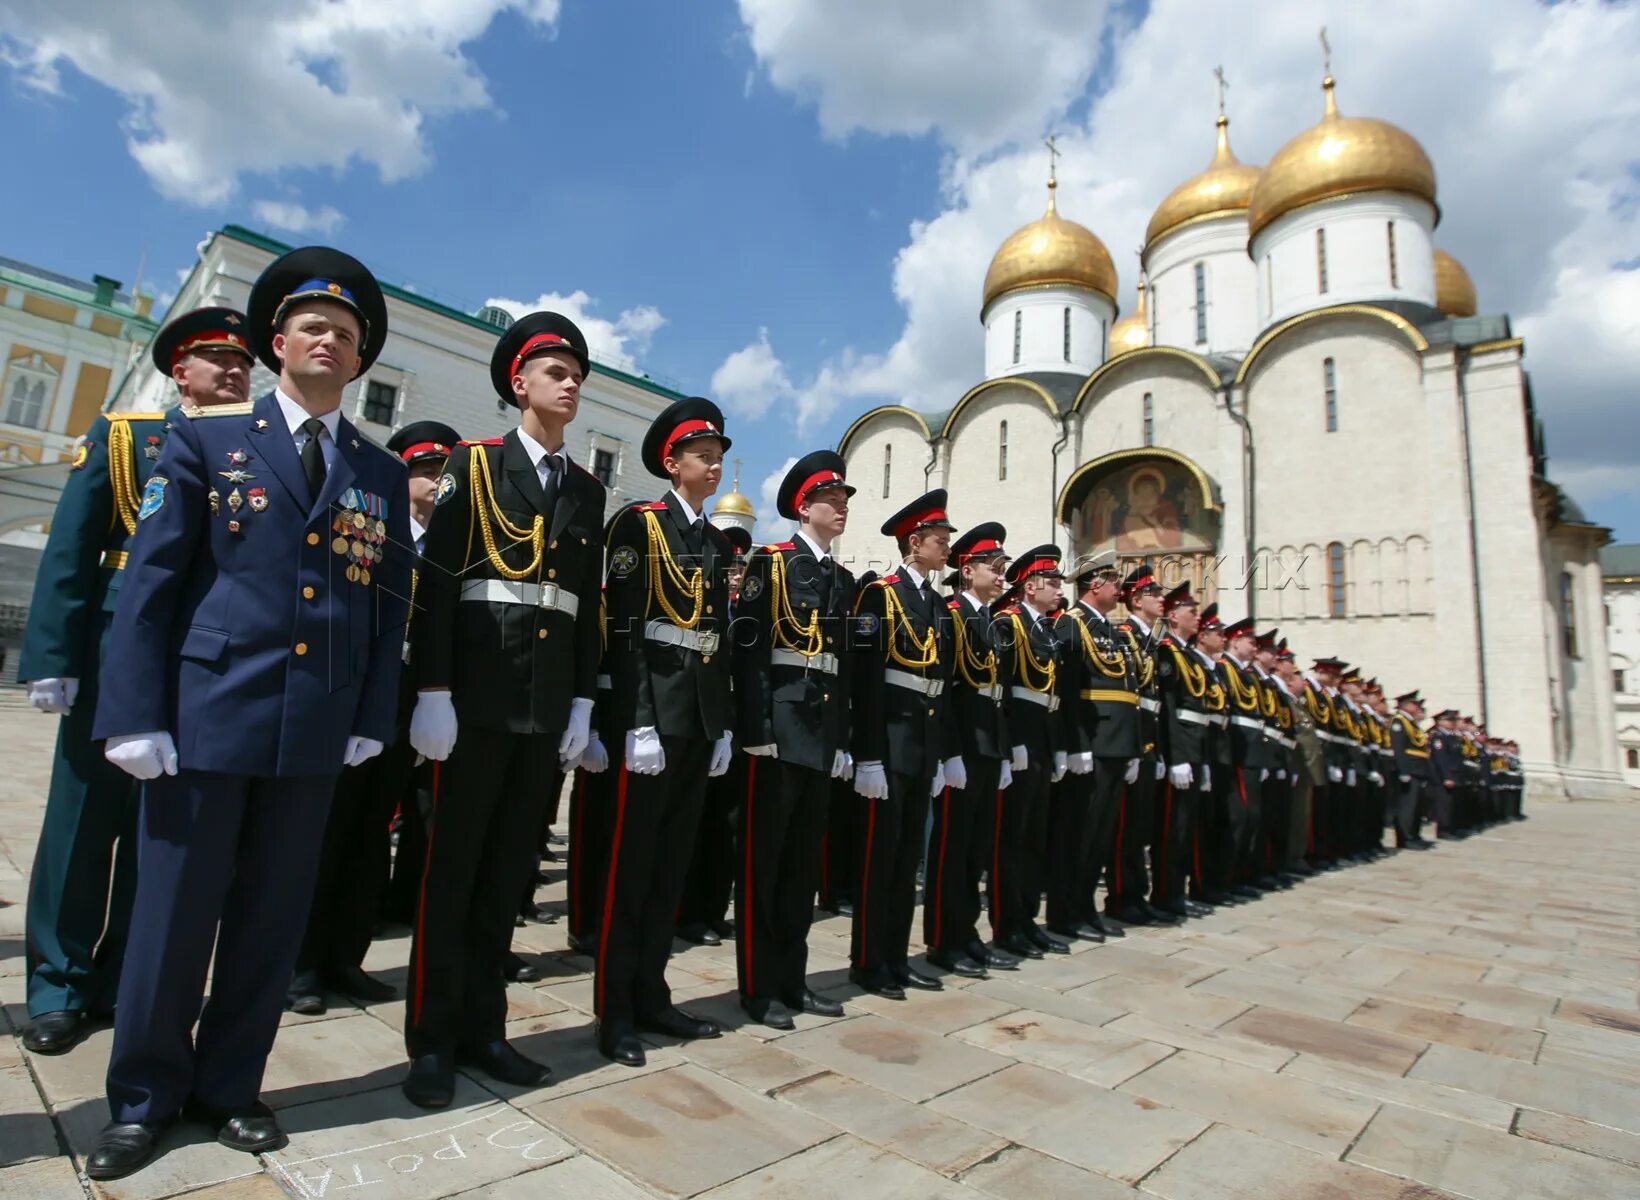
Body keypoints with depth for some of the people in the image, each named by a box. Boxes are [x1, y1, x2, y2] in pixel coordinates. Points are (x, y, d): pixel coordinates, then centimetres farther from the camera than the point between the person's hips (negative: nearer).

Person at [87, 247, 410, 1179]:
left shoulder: (383, 474, 9)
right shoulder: (207, 436, 4)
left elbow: (390, 605, 7)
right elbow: (150, 580, -1)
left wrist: (372, 718, 1)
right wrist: (137, 715, -8)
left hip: (316, 727, 2)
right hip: (206, 711, -2)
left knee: (272, 920, 11)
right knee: (173, 916, 8)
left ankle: (228, 1087, 29)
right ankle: (145, 1099, 29)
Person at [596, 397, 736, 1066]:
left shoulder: (719, 544, 16)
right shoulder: (639, 524, -4)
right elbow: (625, 627, -12)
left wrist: (724, 727, 11)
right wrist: (637, 721, -19)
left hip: (702, 714, 7)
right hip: (652, 705, -7)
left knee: (674, 859, 12)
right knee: (632, 859, 1)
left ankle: (650, 995, 24)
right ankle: (614, 1009, 13)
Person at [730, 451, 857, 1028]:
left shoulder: (844, 579, 17)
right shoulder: (770, 563, -2)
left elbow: (844, 663, 16)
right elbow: (748, 647, -11)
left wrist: (843, 738, 13)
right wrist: (756, 727, -18)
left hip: (824, 727, 7)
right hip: (779, 721, -7)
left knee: (805, 858, 13)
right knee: (763, 857, 1)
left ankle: (792, 978, 24)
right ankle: (758, 986, 12)